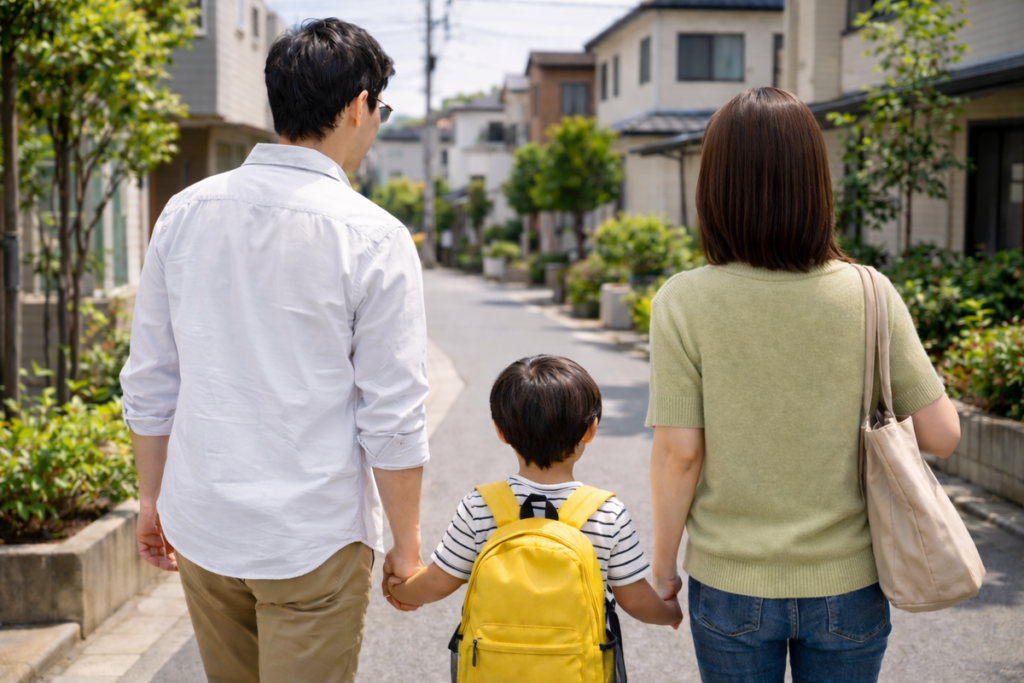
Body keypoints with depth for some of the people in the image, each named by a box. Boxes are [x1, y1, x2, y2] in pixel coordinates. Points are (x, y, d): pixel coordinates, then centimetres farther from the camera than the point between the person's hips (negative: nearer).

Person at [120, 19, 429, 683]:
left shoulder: (186, 212, 1)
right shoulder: (372, 236, -13)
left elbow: (149, 384, 6)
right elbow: (391, 420, -11)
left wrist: (153, 494, 18)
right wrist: (407, 545, 0)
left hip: (201, 524, 5)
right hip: (314, 537, -5)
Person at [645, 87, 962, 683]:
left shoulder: (685, 303, -14)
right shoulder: (868, 296, -11)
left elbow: (678, 453, -12)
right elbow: (942, 435, -8)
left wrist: (663, 563, 1)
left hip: (730, 586, -1)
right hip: (847, 587, 1)